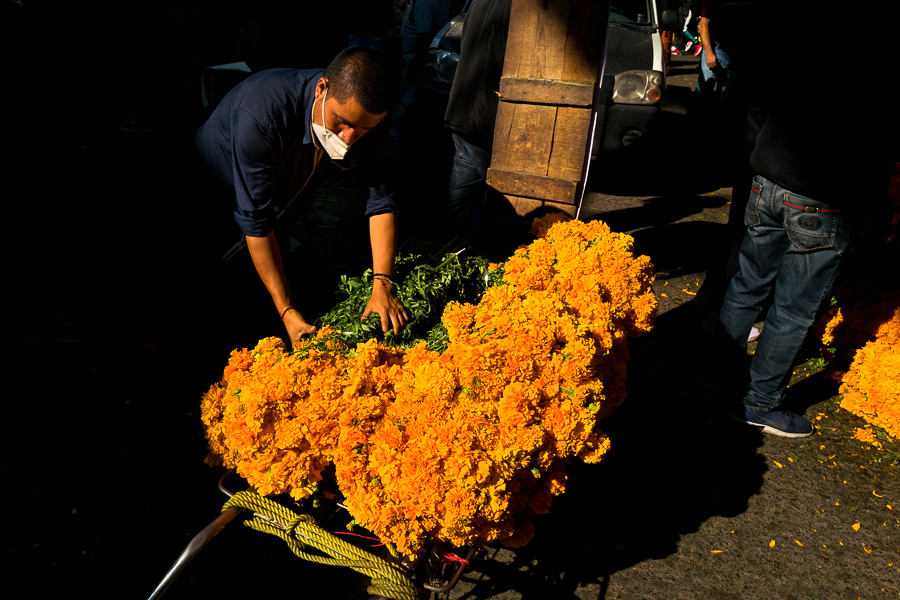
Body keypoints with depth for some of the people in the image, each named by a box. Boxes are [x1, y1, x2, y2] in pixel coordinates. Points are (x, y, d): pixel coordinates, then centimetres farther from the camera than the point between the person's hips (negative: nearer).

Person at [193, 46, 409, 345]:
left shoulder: (361, 112, -26)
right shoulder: (260, 117, -42)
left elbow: (381, 198, -23)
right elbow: (255, 221, -38)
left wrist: (383, 286, -34)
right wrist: (288, 313, -39)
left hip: (281, 199, 5)